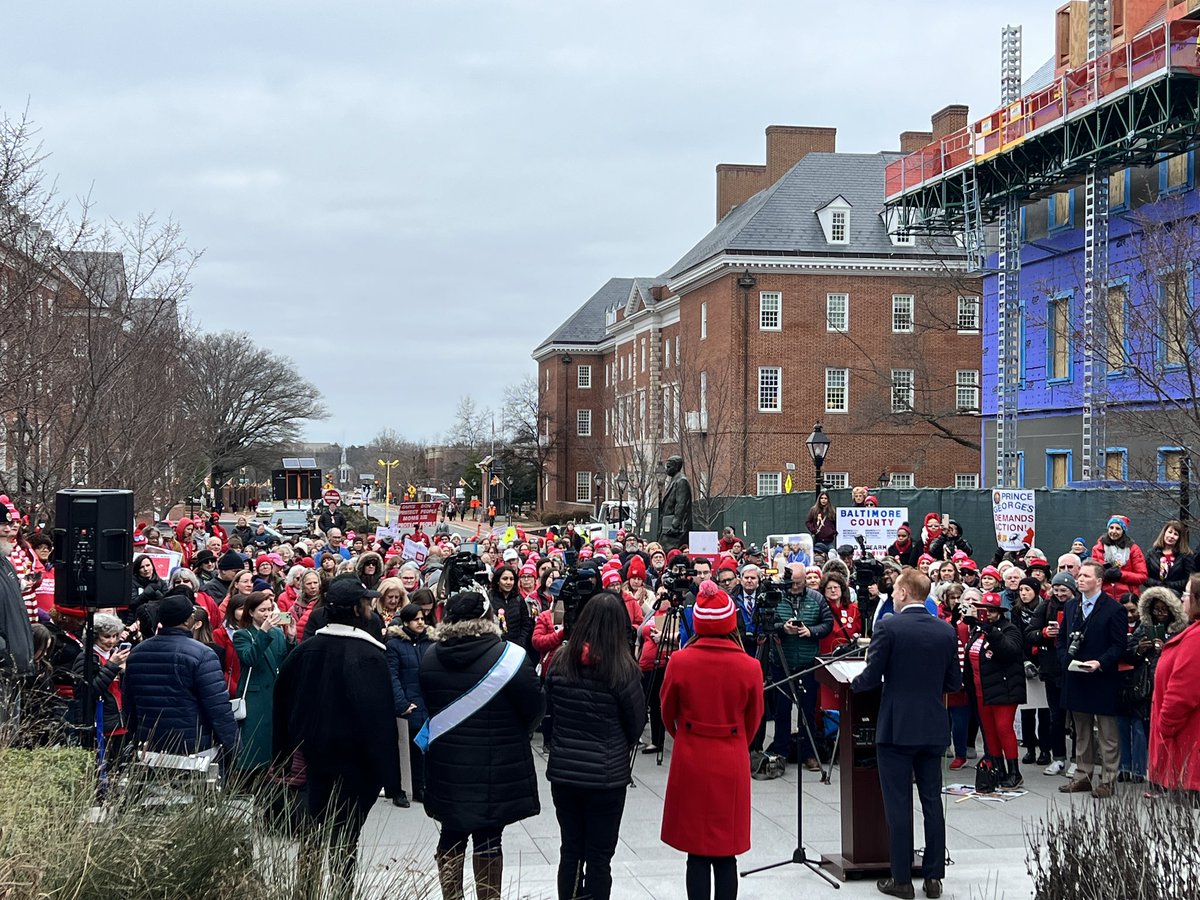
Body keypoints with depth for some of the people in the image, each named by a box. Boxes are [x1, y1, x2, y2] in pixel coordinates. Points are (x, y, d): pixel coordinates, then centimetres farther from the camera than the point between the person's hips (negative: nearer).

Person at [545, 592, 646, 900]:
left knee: (570, 850, 16)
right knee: (599, 856, 7)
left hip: (563, 771, 4)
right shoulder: (623, 670, -16)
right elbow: (637, 722, -3)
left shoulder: (560, 662, -6)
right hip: (606, 775, -3)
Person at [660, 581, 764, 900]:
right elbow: (753, 719, 4)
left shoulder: (679, 662, -11)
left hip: (690, 761, 0)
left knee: (697, 852, 8)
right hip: (732, 765, 0)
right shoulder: (749, 667, -10)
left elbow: (668, 713, 4)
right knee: (726, 854, 9)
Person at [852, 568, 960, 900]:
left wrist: (853, 683, 11)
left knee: (898, 804, 2)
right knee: (932, 802, 11)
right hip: (934, 729, 4)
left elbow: (871, 678, -10)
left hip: (896, 727, -4)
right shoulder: (946, 631, 3)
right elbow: (954, 683, 8)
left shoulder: (888, 627, -12)